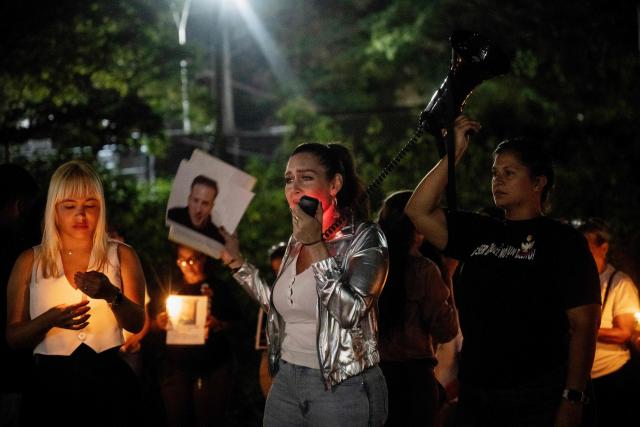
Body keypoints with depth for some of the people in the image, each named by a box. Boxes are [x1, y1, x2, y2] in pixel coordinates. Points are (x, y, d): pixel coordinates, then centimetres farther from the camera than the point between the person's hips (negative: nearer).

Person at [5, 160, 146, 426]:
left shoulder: (122, 256, 5)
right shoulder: (30, 262, 5)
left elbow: (137, 324, -6)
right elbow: (13, 337, 1)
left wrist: (112, 295, -26)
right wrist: (50, 319, -19)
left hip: (110, 380, 0)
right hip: (51, 382, 0)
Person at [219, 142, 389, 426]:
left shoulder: (364, 238, -10)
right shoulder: (296, 240, 9)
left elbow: (350, 313, -22)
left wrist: (316, 245, -21)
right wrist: (237, 262, 12)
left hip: (343, 389, -6)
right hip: (286, 381, 6)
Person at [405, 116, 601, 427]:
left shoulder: (562, 240, -3)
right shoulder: (478, 233, 12)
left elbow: (583, 326, -9)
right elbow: (418, 211, 4)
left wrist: (573, 400, -16)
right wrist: (453, 155, 0)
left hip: (536, 400, -5)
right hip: (474, 395, 5)